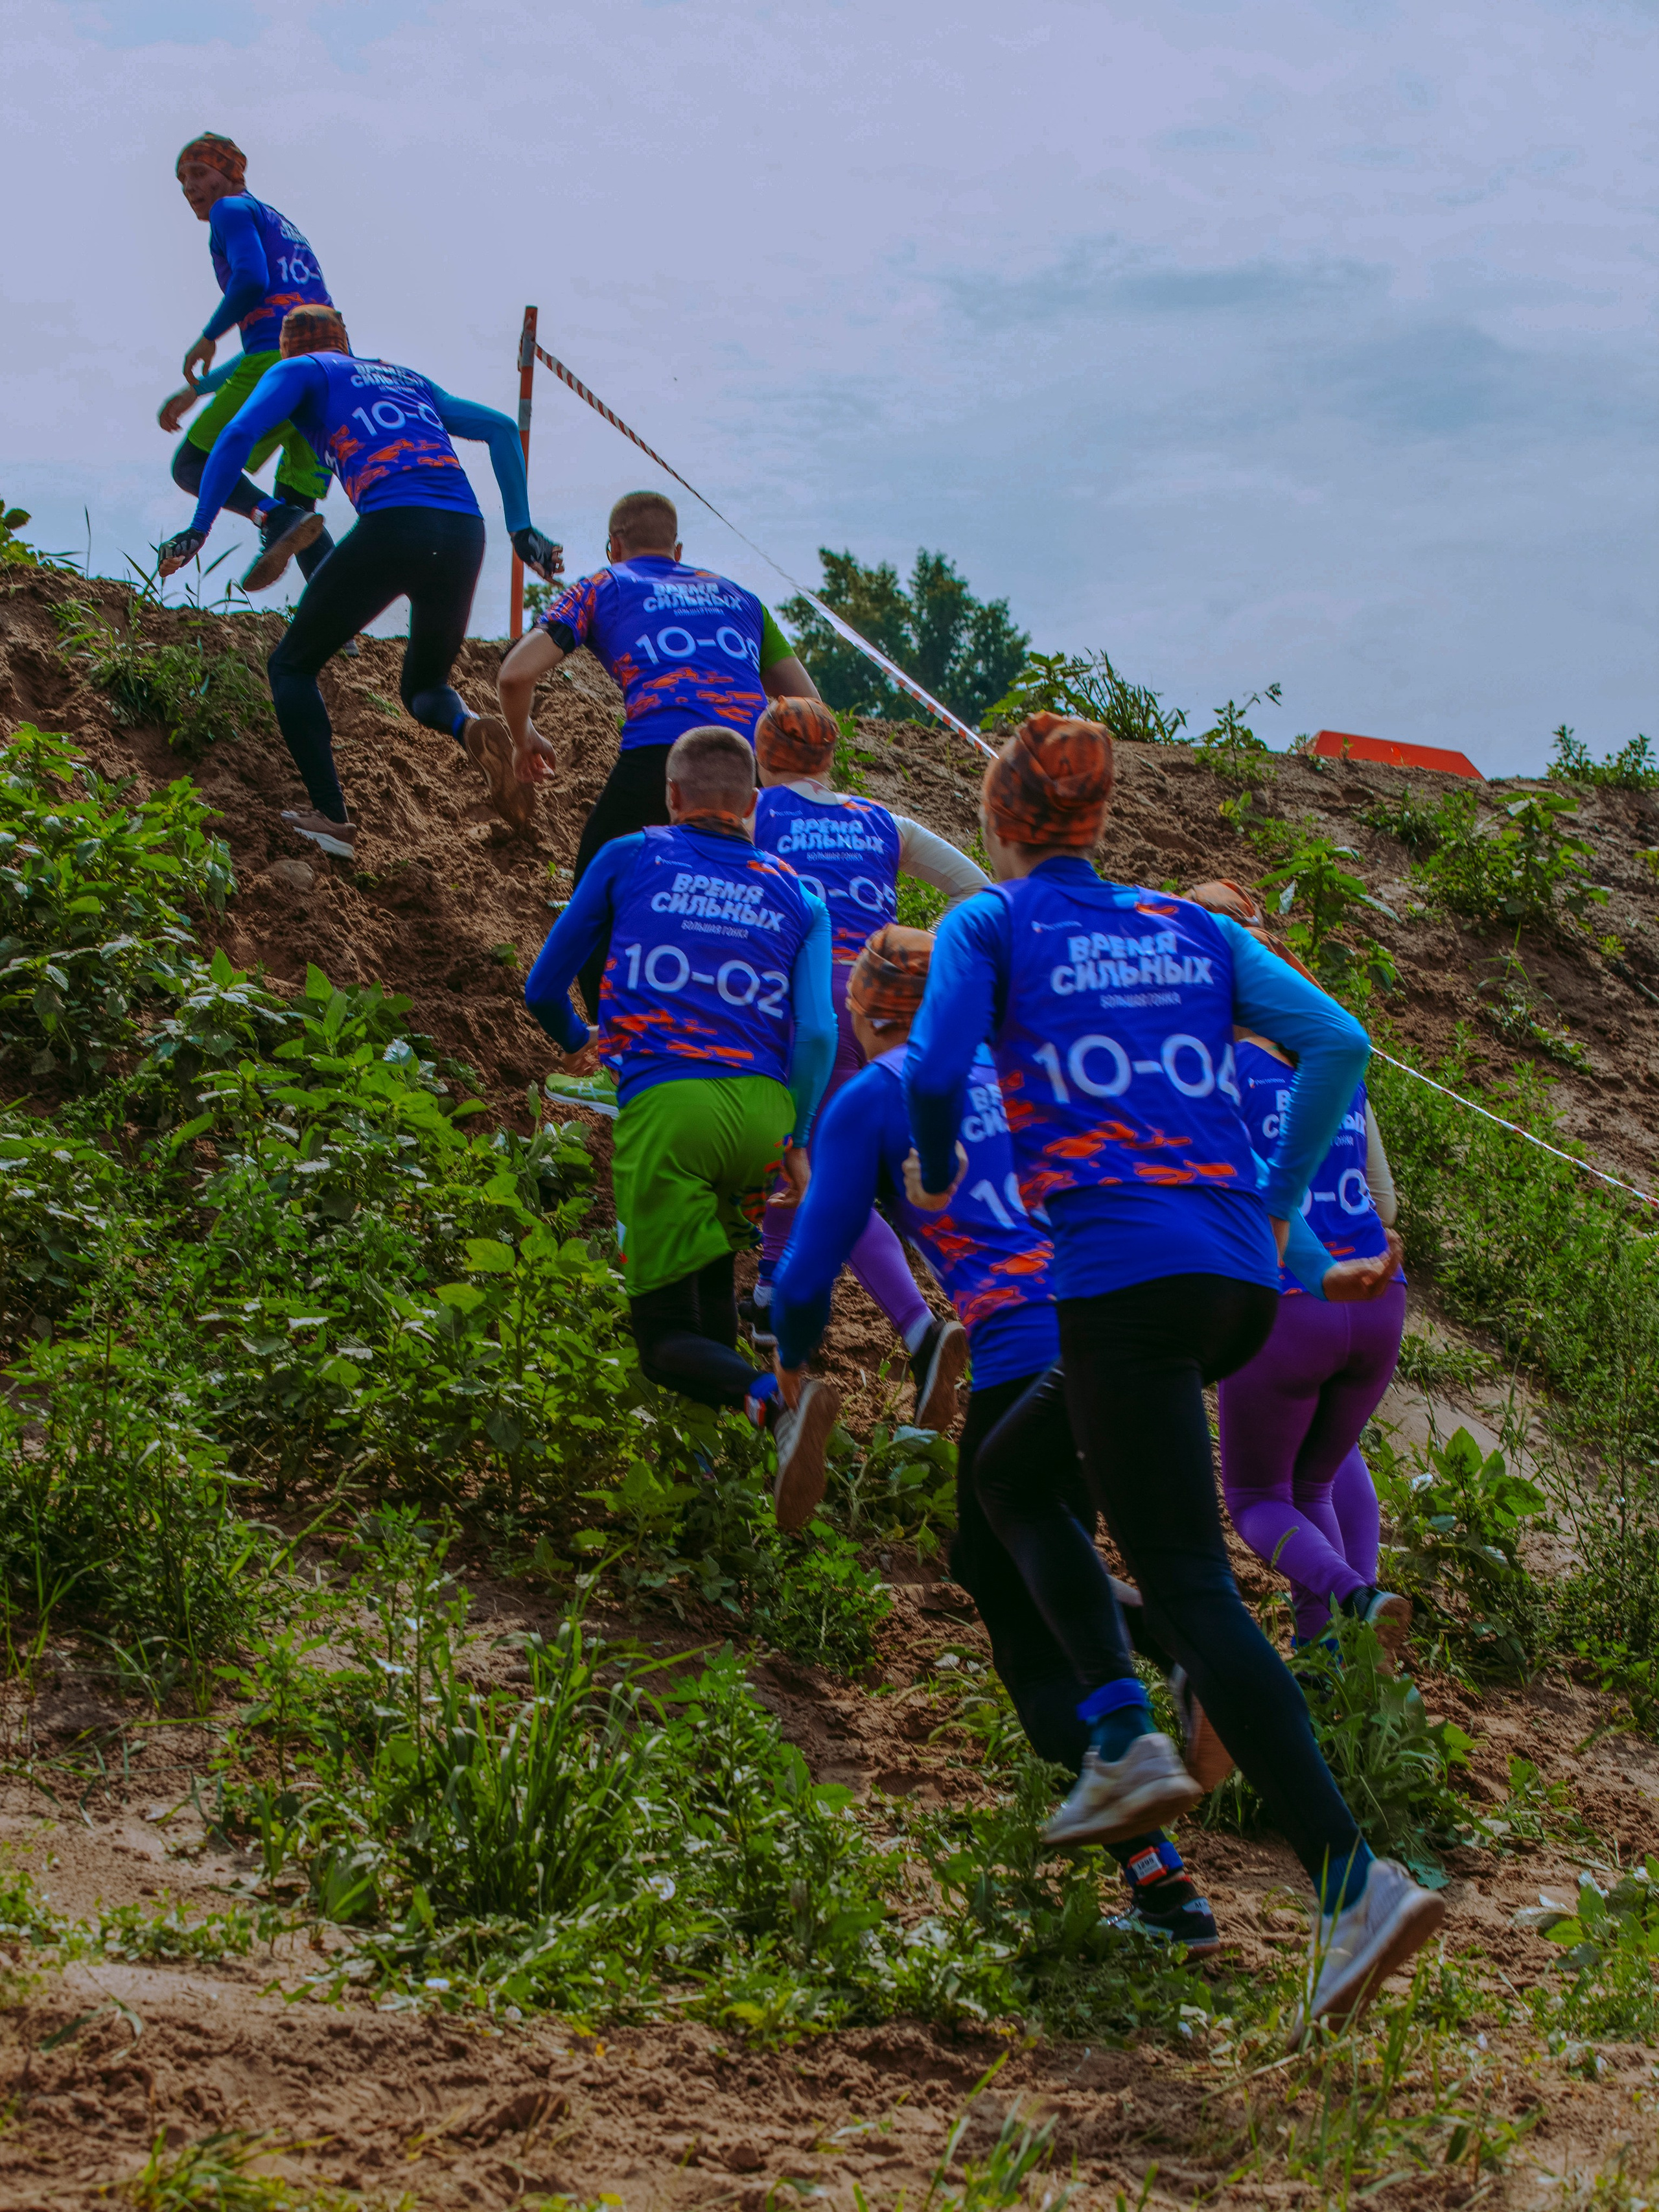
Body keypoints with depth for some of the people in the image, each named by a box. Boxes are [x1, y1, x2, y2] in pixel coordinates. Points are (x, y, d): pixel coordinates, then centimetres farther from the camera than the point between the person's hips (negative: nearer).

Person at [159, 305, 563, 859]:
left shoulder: (300, 371, 17)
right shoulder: (409, 378, 32)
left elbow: (239, 436, 1)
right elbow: (502, 428, 28)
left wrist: (199, 529, 1)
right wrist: (521, 529, 26)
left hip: (392, 526, -5)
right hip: (465, 533, 5)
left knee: (293, 665, 14)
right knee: (424, 685, 25)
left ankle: (331, 817, -3)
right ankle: (469, 728, -11)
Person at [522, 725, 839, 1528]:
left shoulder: (628, 860, 15)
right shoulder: (797, 897, 17)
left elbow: (543, 988, 19)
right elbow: (816, 1033, 2)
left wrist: (575, 1043, 40)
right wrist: (796, 1140, 10)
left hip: (664, 1106, -3)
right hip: (764, 1109, 3)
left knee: (667, 1337, -1)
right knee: (712, 1268, 34)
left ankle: (775, 1400, -28)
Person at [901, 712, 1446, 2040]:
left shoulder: (990, 925, 7)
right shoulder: (1192, 929, 18)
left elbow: (935, 1070, -9)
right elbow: (1337, 1043, 7)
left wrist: (937, 1182, 11)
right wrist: (1278, 1210, 13)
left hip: (1124, 1273, -6)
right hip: (1240, 1279, 6)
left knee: (1191, 1584, -9)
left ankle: (1352, 1878, -21)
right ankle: (1120, 1733, 22)